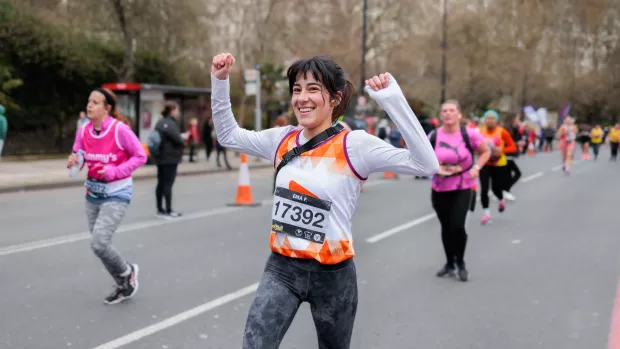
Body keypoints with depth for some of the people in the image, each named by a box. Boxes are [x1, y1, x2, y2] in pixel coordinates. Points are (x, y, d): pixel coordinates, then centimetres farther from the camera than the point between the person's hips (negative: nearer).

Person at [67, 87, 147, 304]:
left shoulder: (120, 129, -18)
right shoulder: (83, 131, -2)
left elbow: (140, 156, -12)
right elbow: (78, 159, 9)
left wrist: (114, 171, -23)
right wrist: (73, 161, -16)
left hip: (116, 195, -7)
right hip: (93, 193, 7)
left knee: (99, 244, -16)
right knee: (99, 244, 11)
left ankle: (127, 272, 15)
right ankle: (124, 286, 32)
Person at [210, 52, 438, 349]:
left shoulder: (354, 145, -13)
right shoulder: (283, 140, 2)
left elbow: (426, 165, -22)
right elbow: (228, 135, 16)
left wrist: (394, 101, -28)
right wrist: (220, 81, 5)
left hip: (332, 273, -3)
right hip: (281, 267, 3)